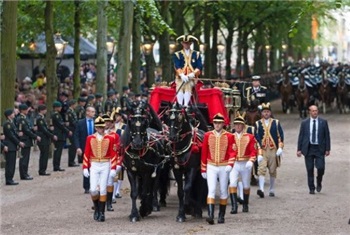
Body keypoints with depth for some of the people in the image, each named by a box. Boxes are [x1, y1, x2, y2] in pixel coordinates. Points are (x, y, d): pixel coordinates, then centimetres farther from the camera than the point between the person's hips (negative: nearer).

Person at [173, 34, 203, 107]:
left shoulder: (197, 54, 16)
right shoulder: (177, 55, 13)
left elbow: (199, 67, 5)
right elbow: (177, 67, -2)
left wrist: (193, 74, -15)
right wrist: (182, 75, -21)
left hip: (192, 77, 0)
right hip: (181, 77, 0)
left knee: (188, 85, -31)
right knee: (180, 87, -29)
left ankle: (186, 105, -40)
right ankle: (180, 105, -38)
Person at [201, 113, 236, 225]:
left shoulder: (229, 136, -2)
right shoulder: (208, 135, 2)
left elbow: (232, 152, -6)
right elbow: (204, 153, 5)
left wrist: (230, 164, -22)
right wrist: (203, 169, 6)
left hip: (224, 167, 0)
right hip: (211, 167, 0)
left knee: (223, 191, 8)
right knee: (211, 190, -11)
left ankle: (221, 216, 17)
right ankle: (210, 215, -19)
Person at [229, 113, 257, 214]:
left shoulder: (250, 137, 3)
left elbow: (253, 151, -2)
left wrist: (251, 161, -18)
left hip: (246, 164, 1)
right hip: (234, 164, -1)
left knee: (246, 186, 12)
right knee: (232, 184, -16)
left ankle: (245, 205, 28)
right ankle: (234, 206, -18)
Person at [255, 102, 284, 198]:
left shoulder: (276, 123, 8)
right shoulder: (258, 124, 5)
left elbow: (280, 136, 5)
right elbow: (256, 138, 0)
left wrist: (280, 147, -9)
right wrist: (259, 153, -8)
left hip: (273, 150, 1)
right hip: (262, 150, -1)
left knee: (273, 171, 6)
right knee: (261, 169, -15)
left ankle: (272, 190, 18)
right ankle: (261, 189, -24)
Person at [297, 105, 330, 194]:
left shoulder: (323, 122, 4)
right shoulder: (304, 123, 5)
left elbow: (327, 136, 5)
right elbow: (301, 136, 6)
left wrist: (327, 149, -1)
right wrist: (299, 149, 0)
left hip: (319, 148, -1)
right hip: (308, 149, 1)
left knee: (321, 167, -11)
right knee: (310, 169, 1)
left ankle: (319, 182, 17)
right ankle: (311, 188, 11)